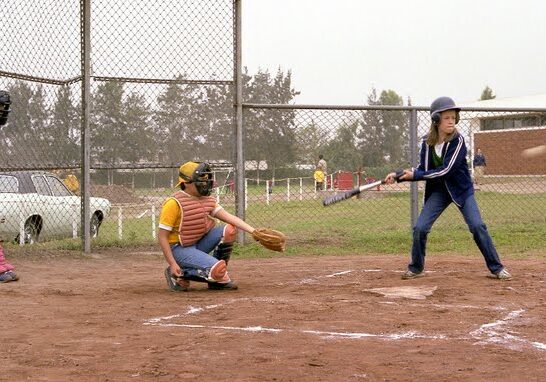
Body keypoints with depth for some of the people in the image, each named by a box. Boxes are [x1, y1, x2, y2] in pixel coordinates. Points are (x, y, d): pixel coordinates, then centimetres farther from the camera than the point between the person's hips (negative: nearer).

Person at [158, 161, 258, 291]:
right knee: (217, 269, -26)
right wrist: (172, 264, -20)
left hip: (200, 243, 8)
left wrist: (254, 231, -17)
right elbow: (162, 237, -15)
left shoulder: (208, 200, 6)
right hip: (180, 248, -8)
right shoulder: (174, 203, -16)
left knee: (229, 230, -12)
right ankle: (178, 275, -4)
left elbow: (229, 217, -4)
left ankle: (219, 278, 0)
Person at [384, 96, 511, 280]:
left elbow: (446, 170, -26)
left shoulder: (457, 141, -19)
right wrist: (400, 175, -14)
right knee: (420, 228, -7)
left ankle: (496, 268, -2)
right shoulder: (427, 143, -5)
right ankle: (416, 268, 13)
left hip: (461, 189, -3)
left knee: (477, 226, -15)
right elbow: (423, 170, 1)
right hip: (438, 191, 3)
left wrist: (415, 174, -23)